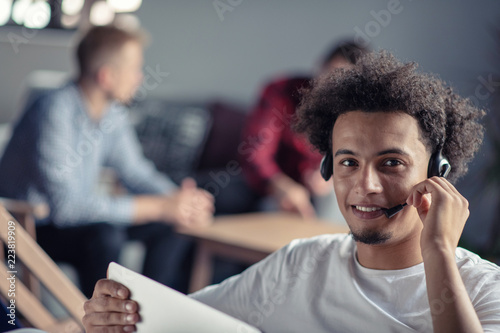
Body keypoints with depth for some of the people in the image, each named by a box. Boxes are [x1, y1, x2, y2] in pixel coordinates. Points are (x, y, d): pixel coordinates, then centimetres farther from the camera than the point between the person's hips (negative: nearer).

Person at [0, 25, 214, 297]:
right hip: (32, 228, -8)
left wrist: (181, 199, -14)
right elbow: (65, 205, -34)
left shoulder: (111, 111, -1)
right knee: (104, 235, -34)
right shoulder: (53, 114, -28)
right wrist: (159, 206, -33)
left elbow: (135, 171, 7)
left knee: (171, 226, -1)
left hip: (77, 215, 9)